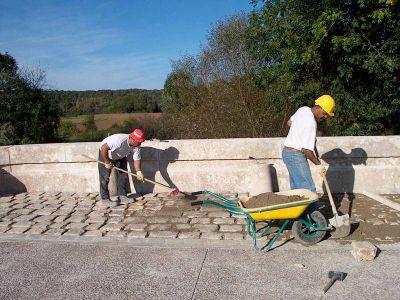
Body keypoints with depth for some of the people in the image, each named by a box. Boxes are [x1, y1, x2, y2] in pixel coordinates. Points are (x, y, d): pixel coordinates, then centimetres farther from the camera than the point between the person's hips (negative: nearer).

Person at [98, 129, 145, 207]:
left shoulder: (136, 146, -20)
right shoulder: (120, 140, -43)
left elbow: (137, 159, -11)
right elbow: (104, 148, -42)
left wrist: (138, 171, -25)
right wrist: (107, 162, -33)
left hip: (120, 157, 7)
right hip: (105, 154, -6)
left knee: (123, 175, 1)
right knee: (105, 177, -7)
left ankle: (122, 196, 9)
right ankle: (105, 199, 1)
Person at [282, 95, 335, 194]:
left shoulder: (303, 109, 4)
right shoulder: (310, 123, -23)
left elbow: (290, 122, 23)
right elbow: (306, 149, -25)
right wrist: (318, 164, -13)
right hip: (296, 156, -10)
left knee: (296, 187, 16)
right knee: (309, 189, -7)